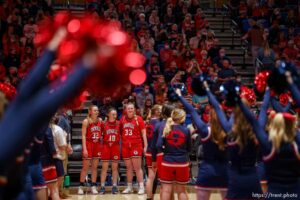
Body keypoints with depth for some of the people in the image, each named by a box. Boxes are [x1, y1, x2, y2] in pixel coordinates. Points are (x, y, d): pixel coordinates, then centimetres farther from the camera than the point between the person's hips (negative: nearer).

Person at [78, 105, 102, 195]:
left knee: (95, 167, 6)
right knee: (85, 167, -1)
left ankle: (93, 187, 10)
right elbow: (83, 135, -8)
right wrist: (84, 148, -15)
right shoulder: (86, 121, -5)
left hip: (97, 145, 4)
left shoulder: (100, 120, 8)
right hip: (88, 144, -4)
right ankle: (81, 186, 6)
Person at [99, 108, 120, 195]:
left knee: (115, 167, 6)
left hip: (116, 146, 1)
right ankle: (102, 186, 7)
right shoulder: (104, 124, -1)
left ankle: (114, 186, 12)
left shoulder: (118, 124, 2)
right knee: (104, 167, 1)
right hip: (106, 146, -1)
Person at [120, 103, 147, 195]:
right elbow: (120, 132, 18)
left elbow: (143, 133, -3)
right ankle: (129, 187, 18)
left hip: (136, 145, -4)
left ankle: (141, 187, -1)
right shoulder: (122, 119, 8)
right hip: (125, 146, 4)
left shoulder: (138, 119, -3)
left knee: (137, 167, -5)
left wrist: (145, 146, -9)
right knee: (128, 168, 10)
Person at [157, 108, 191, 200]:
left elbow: (159, 145, -10)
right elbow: (189, 149, 2)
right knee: (181, 191, 13)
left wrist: (166, 149, 9)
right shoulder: (186, 130, -5)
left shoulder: (165, 128, -3)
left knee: (166, 190, 5)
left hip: (167, 163, 0)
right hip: (182, 163, 0)